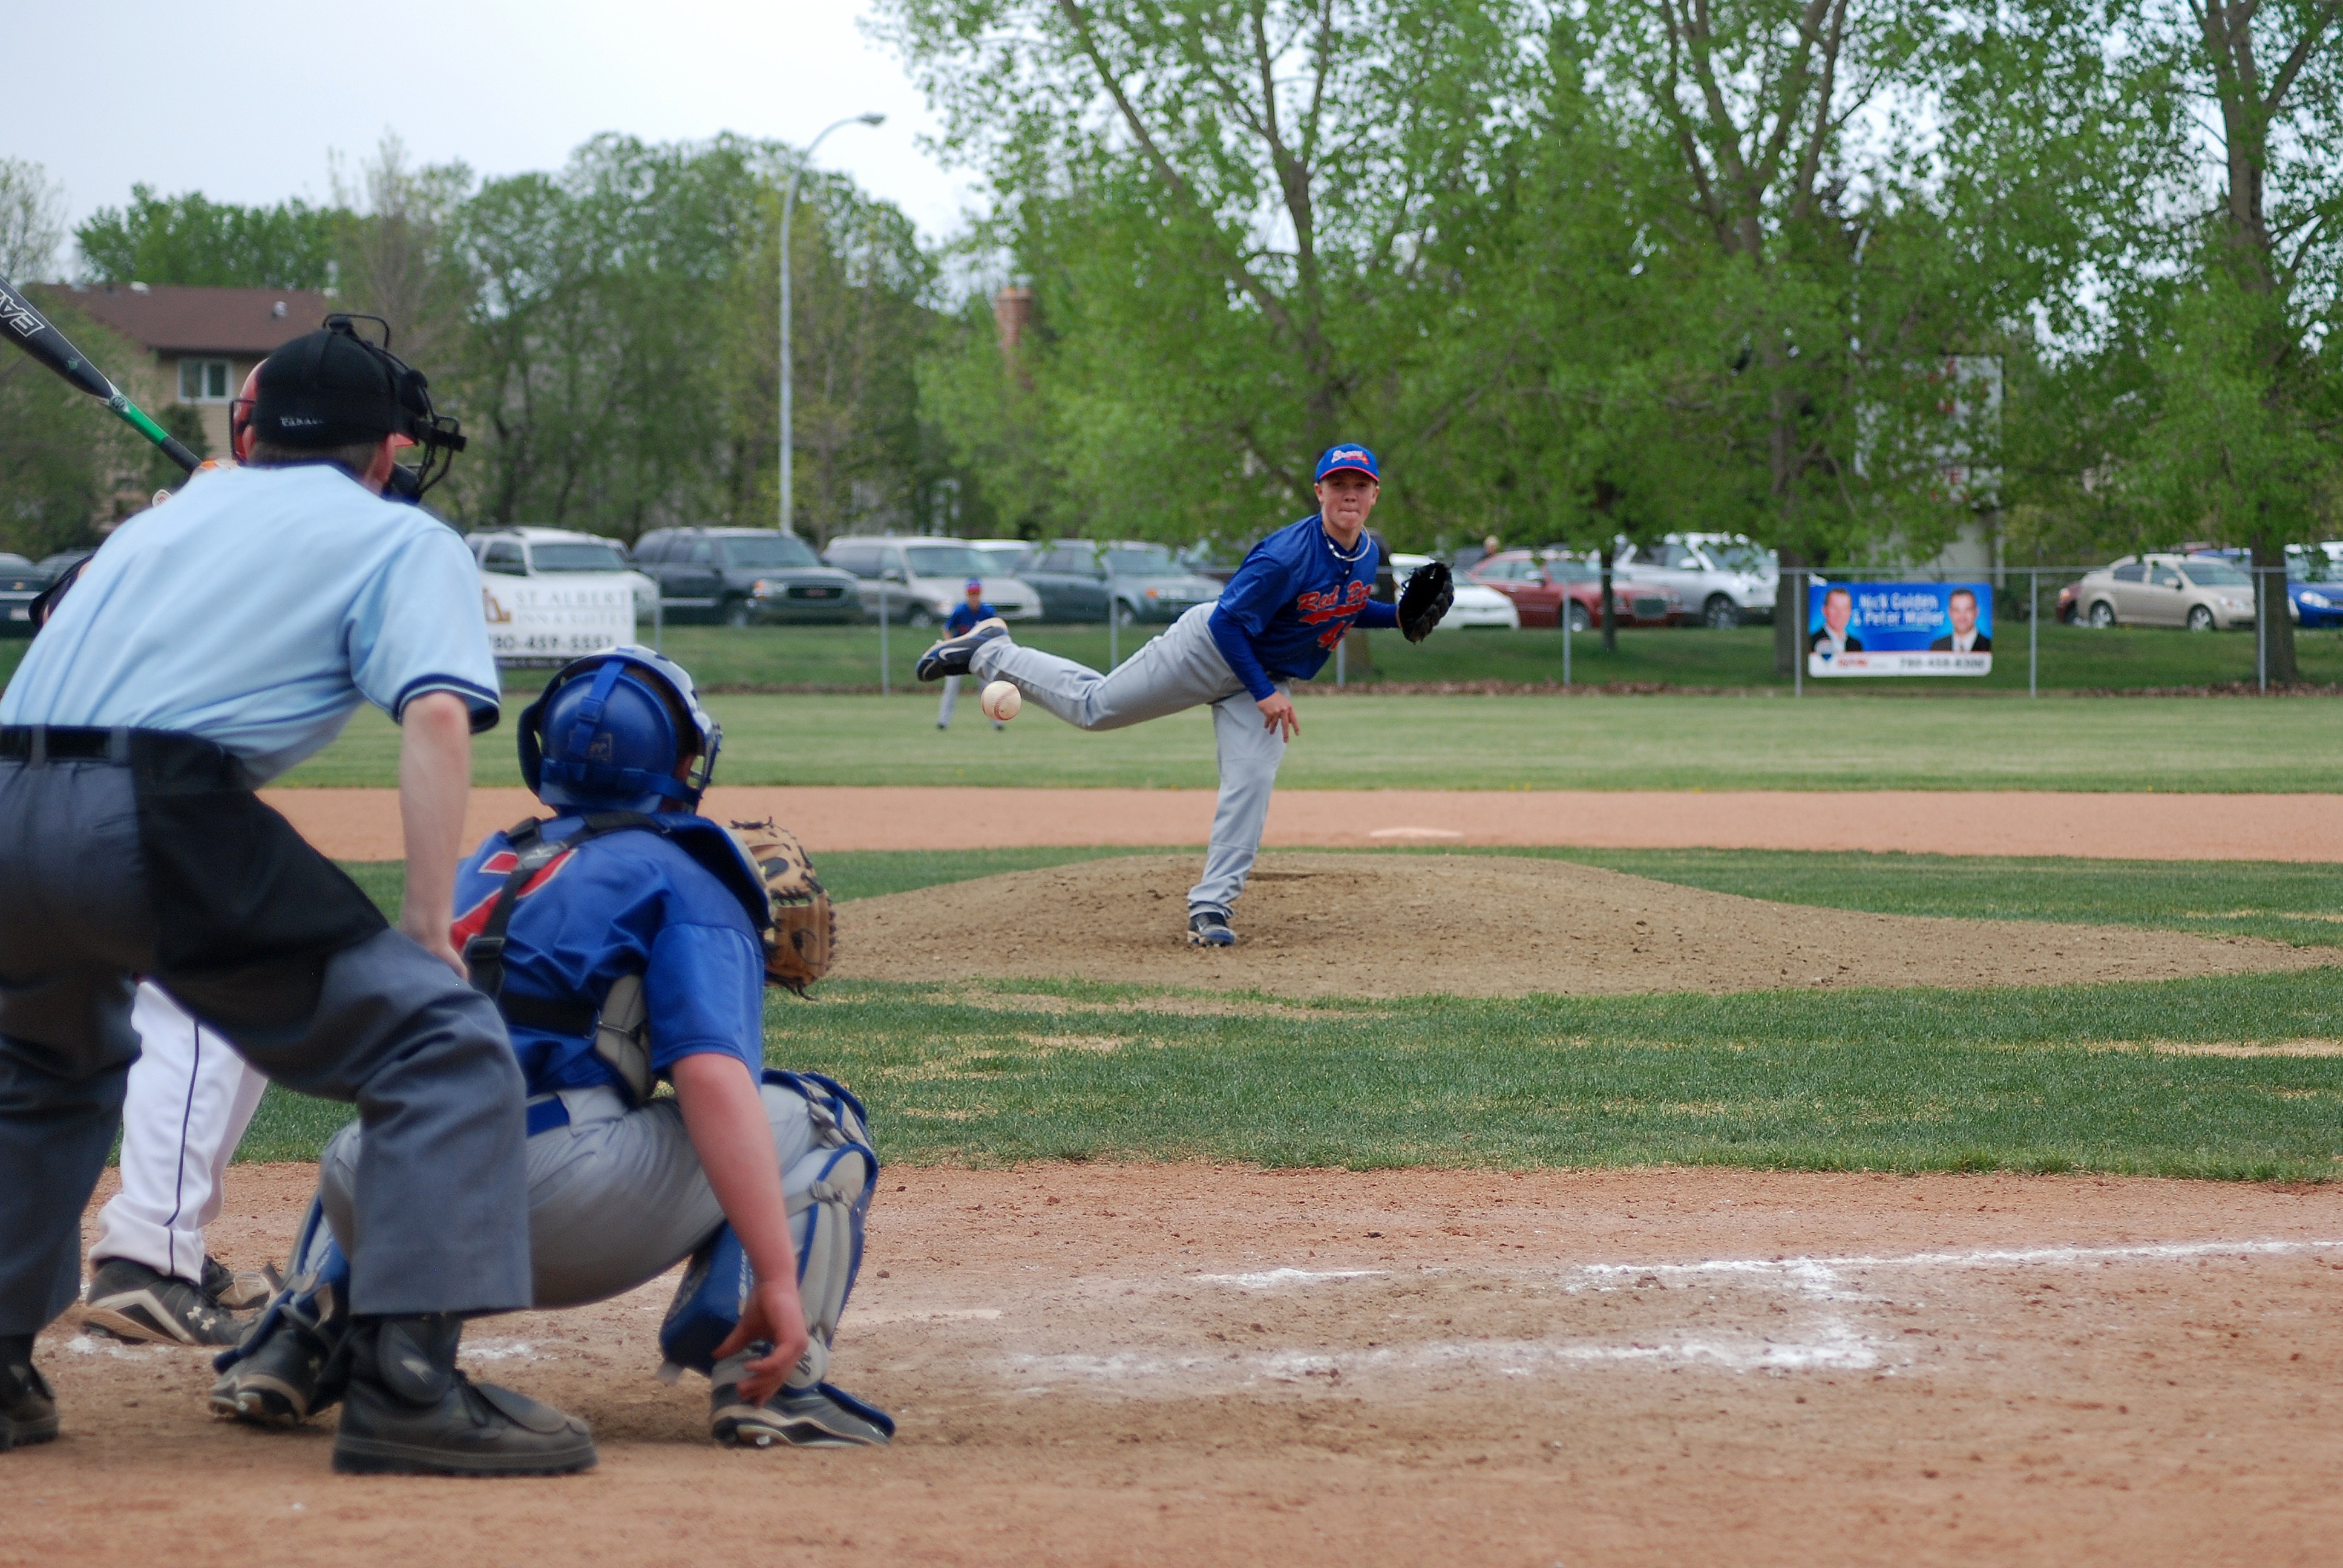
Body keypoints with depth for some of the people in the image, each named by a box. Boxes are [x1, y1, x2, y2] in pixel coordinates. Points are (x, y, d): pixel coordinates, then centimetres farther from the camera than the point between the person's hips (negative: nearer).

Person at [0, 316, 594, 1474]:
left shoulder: (162, 518, 33)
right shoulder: (401, 539, 14)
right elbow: (437, 716, -2)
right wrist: (426, 932, -5)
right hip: (160, 820, -6)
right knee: (443, 1043, -1)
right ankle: (405, 1381, -15)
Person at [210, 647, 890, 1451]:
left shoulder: (484, 865, 27)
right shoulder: (685, 879, 7)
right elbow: (712, 1079, -9)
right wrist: (777, 1280, -14)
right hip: (560, 1215, -6)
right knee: (812, 1116, 13)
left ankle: (297, 1342, 18)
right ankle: (771, 1382, -5)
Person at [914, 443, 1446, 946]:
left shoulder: (1367, 552, -6)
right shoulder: (1288, 554, -32)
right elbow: (1229, 622, -29)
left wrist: (1394, 616, -3)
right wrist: (1264, 694, -26)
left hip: (1269, 675, 6)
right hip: (1212, 651, -6)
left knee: (1251, 784, -10)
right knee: (1094, 705, 6)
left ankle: (1210, 908, -5)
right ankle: (989, 651, 25)